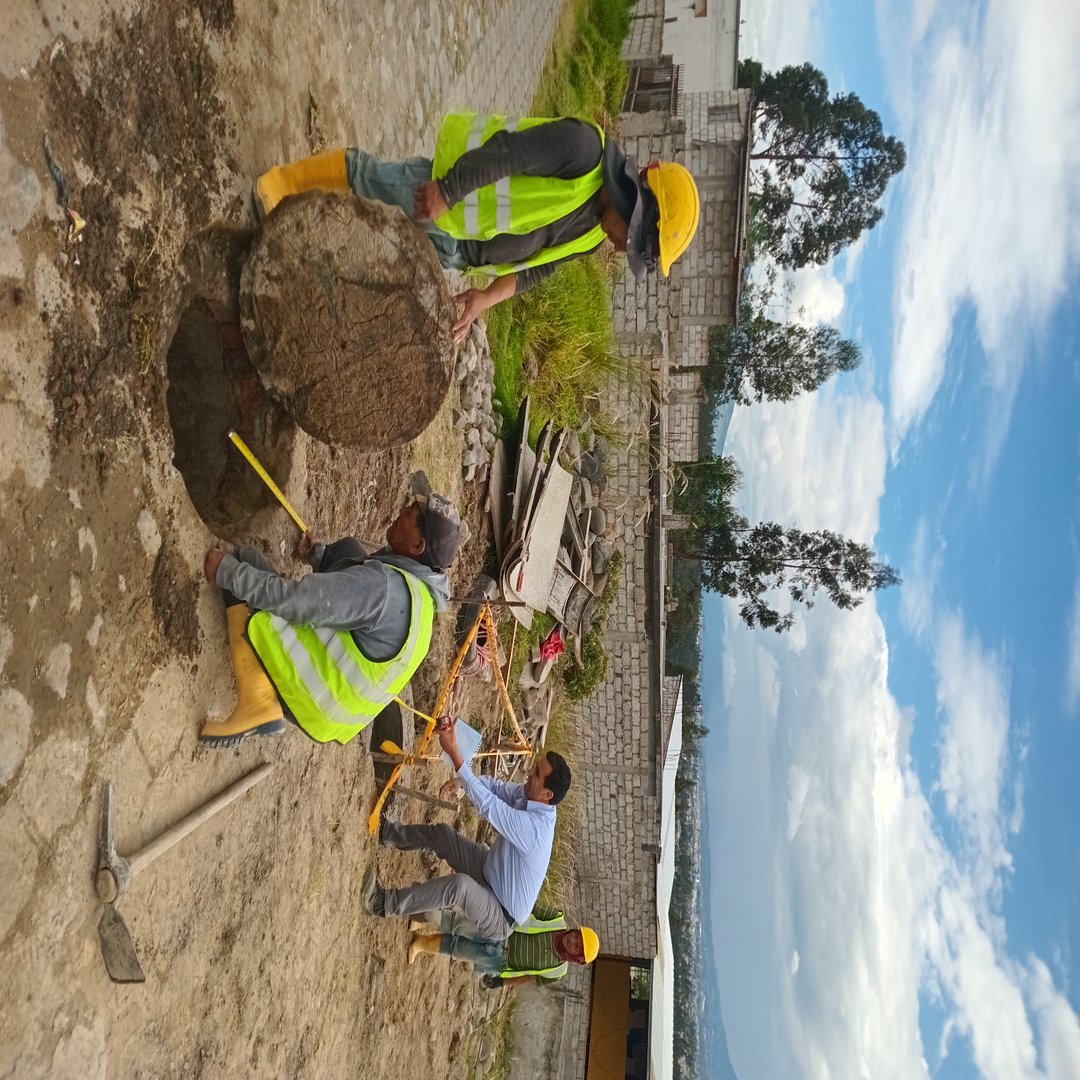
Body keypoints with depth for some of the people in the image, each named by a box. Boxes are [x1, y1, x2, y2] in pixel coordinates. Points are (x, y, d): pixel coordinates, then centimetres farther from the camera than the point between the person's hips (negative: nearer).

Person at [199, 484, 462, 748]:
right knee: (348, 548, 16)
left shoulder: (382, 584, -27)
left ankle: (258, 704, -17)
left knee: (247, 558, -9)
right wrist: (318, 554, 28)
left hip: (311, 703, -9)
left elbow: (291, 600, -28)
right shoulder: (422, 589, 2)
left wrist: (225, 569, -15)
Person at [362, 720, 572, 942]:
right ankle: (384, 830, 24)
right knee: (442, 834, 4)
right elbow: (495, 786, -5)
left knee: (461, 885, -36)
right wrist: (460, 781, -24)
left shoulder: (534, 826, -37)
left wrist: (453, 751, -40)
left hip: (500, 920, -8)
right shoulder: (529, 796, -14)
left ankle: (385, 903, -21)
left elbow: (487, 804, -39)